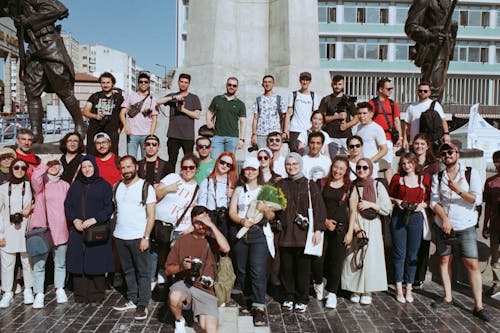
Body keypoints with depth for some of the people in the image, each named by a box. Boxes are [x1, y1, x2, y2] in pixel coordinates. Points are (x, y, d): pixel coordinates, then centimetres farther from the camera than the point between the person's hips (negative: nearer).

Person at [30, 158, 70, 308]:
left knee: (60, 263, 12)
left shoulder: (65, 185, 9)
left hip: (60, 230, 2)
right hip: (41, 228, -2)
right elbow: (35, 178, -21)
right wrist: (45, 165, -7)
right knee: (38, 263, -1)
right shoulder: (40, 183, 3)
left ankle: (60, 289, 27)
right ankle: (39, 294, 8)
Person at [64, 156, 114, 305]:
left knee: (96, 264, -3)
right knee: (79, 263, 3)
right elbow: (67, 205, 10)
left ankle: (96, 296, 7)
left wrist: (94, 219, -16)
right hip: (77, 231, 3)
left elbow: (109, 207, -4)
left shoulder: (104, 185, 3)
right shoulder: (75, 185, 15)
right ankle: (81, 295, 13)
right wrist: (74, 220, -7)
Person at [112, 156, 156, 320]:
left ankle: (142, 304, 9)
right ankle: (131, 299, 26)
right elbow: (116, 209, 18)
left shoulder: (146, 187, -5)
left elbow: (151, 216, -7)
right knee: (128, 270, 14)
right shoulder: (118, 187, 10)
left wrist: (146, 237, -13)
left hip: (139, 237, -5)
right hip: (120, 237, 5)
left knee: (143, 271, 1)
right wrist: (115, 230, 6)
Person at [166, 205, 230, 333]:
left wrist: (211, 225, -15)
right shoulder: (183, 240, 7)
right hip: (184, 283, 1)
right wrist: (181, 266, -14)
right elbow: (168, 270, 8)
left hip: (206, 290, -1)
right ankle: (179, 321, -2)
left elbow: (226, 248, -18)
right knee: (174, 297, -34)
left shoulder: (212, 238, 7)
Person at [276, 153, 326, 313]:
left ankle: (302, 299, 16)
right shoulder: (280, 185, 11)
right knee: (286, 267, 6)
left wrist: (318, 229, -8)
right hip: (285, 233, 2)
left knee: (303, 267, 3)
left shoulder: (309, 185, 2)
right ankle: (288, 297, 21)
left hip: (303, 233, -2)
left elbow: (318, 208, -2)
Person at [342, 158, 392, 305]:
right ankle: (355, 289, 14)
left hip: (372, 227, -1)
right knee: (353, 257, 0)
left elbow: (388, 209, 1)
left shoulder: (377, 186, 3)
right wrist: (355, 229, -13)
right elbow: (350, 209, -3)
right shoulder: (352, 186, 4)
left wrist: (370, 204, -11)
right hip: (354, 226, 1)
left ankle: (367, 291, 8)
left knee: (370, 257, -5)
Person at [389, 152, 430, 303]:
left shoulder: (425, 179, 6)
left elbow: (429, 200, 11)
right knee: (399, 253, 2)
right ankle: (399, 288, 11)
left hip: (416, 217, 1)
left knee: (412, 254, 7)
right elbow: (389, 197, 11)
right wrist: (397, 201, -8)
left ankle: (409, 289, 19)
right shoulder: (397, 178, 5)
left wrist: (422, 205, -8)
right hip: (398, 217, -1)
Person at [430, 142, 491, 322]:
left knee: (472, 263, -6)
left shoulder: (471, 173, 0)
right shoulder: (437, 177, 6)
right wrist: (445, 220, -13)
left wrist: (458, 190, -23)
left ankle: (478, 306, 0)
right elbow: (434, 201, 0)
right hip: (442, 225, 3)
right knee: (444, 260, 7)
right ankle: (448, 298, 21)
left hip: (465, 226, -2)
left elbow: (477, 199, -8)